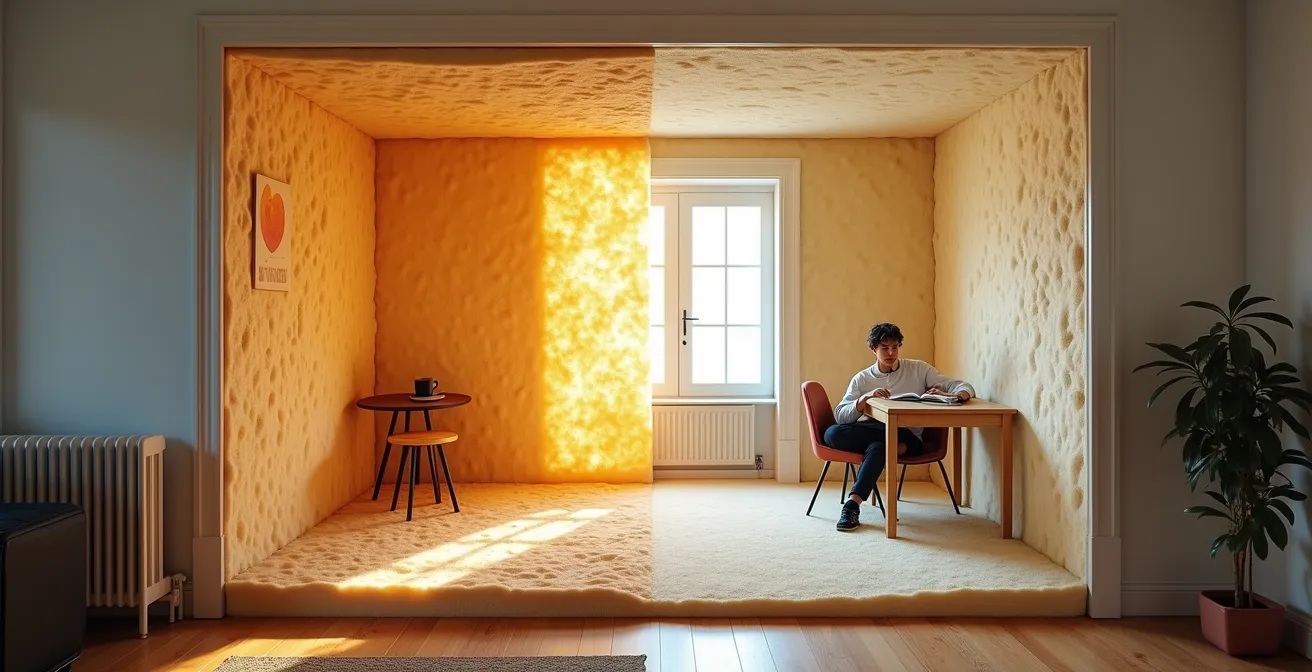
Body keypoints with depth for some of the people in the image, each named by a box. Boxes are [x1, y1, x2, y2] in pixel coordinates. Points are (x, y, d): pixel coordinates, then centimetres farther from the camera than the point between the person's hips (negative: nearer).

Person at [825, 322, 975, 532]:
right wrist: (866, 398, -18)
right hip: (866, 433, 2)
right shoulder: (862, 379, 11)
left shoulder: (918, 369, 9)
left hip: (906, 438, -2)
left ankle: (853, 503, -35)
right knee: (832, 434, -31)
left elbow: (965, 388, 2)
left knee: (878, 446, -39)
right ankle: (895, 444, -23)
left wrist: (950, 396, -23)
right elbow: (840, 415, 0)